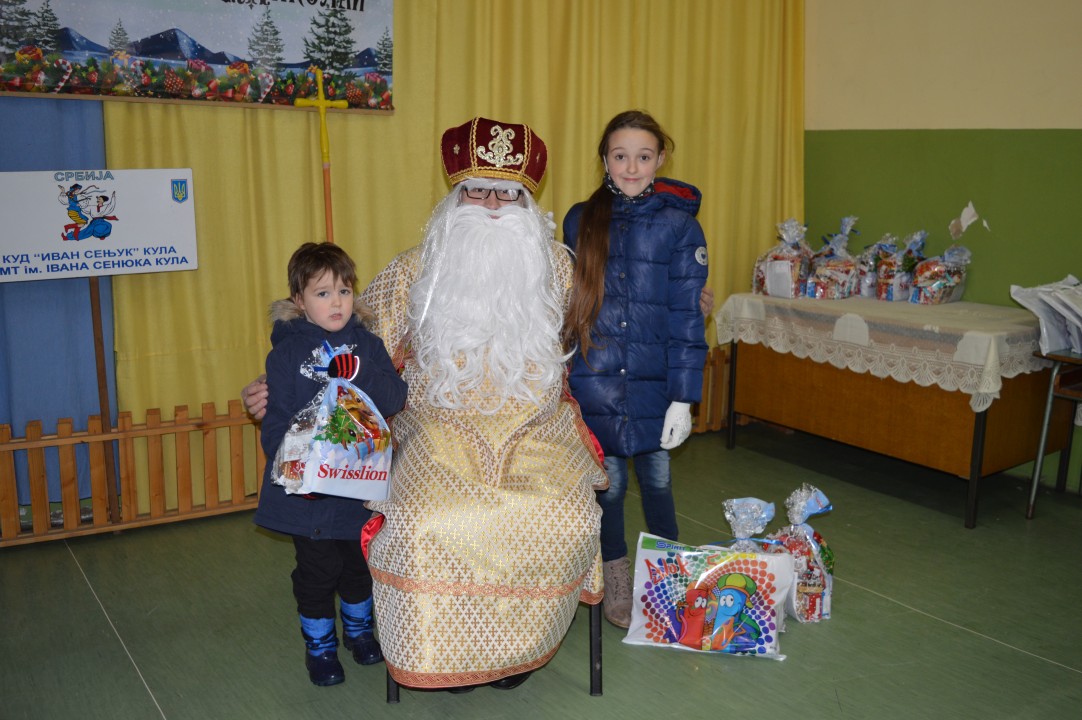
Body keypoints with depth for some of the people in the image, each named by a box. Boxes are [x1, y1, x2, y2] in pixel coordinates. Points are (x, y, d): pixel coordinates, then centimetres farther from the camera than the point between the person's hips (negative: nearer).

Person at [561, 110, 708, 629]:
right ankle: (615, 584, 30)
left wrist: (683, 398, -9)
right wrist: (560, 375, 7)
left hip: (653, 381, -1)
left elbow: (687, 317, -6)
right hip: (594, 381, 1)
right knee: (608, 482, 9)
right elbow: (568, 301, 9)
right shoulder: (580, 221, 3)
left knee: (656, 477, 11)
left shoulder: (679, 225, -4)